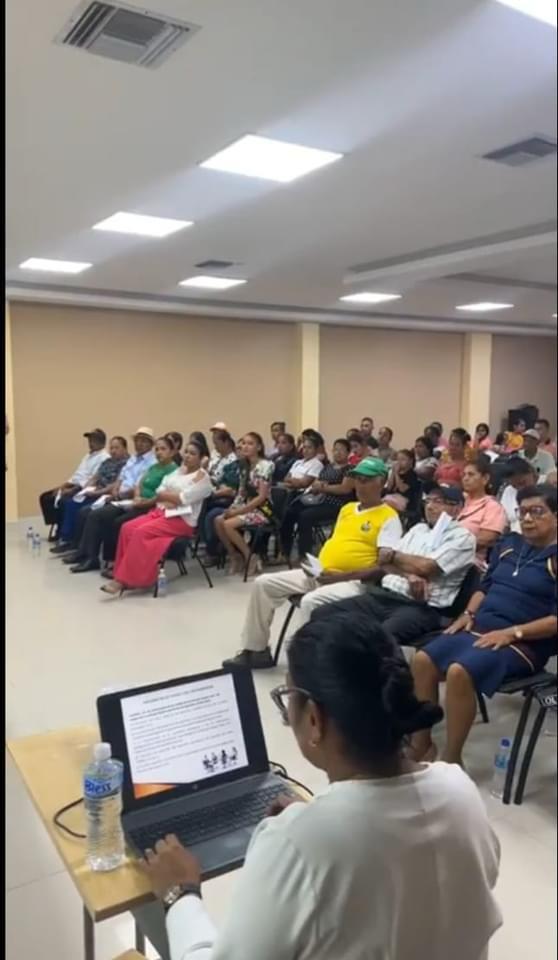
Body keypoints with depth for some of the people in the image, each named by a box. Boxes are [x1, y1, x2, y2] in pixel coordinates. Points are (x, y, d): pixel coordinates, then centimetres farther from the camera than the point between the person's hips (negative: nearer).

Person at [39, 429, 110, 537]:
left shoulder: (104, 458, -10)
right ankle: (58, 528, 2)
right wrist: (62, 486, 6)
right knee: (45, 497, 3)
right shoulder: (89, 455, 20)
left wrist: (72, 490, -22)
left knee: (62, 500, -29)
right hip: (74, 486, 10)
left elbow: (94, 480, -19)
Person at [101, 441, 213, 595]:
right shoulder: (178, 471, 19)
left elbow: (183, 499, -16)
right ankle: (124, 574, -16)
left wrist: (165, 495, -1)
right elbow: (158, 493, 10)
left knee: (141, 533, -26)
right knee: (128, 528, -16)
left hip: (182, 520, -7)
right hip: (160, 511, 8)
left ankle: (124, 579, -22)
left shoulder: (202, 477, -4)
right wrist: (173, 497, -9)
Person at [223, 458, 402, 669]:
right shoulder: (347, 508, 18)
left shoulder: (388, 517, -6)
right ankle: (255, 650, 7)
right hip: (319, 574, 8)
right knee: (263, 583, -1)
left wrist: (342, 576, -20)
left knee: (310, 602, -36)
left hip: (353, 582, -8)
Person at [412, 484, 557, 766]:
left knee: (459, 672, -30)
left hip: (523, 643, -7)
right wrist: (468, 613, 5)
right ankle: (421, 744, 1)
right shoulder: (509, 544, 15)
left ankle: (451, 760, -12)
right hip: (479, 629, 7)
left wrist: (513, 632, -20)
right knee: (422, 660, -13)